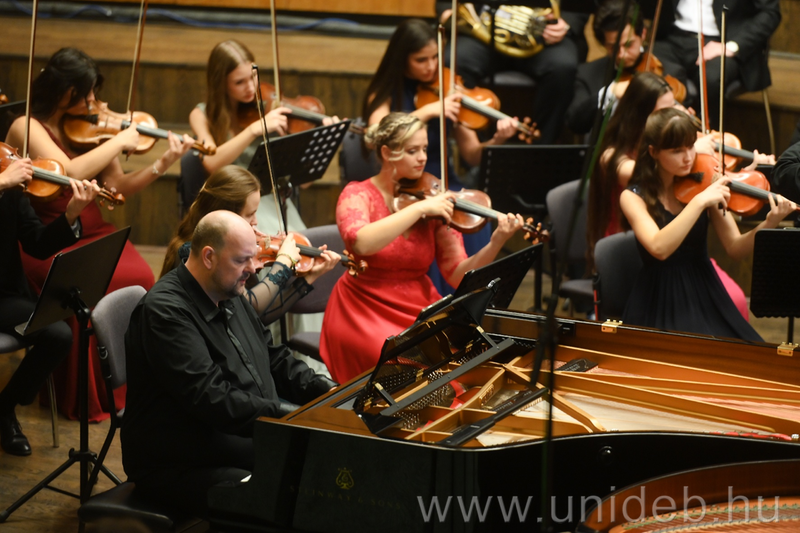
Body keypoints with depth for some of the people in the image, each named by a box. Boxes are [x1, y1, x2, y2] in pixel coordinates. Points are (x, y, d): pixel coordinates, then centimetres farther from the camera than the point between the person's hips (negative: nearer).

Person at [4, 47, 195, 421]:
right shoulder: (27, 128, -8)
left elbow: (115, 190, 8)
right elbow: (69, 172, -24)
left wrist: (161, 165, -3)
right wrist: (117, 142, -15)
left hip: (92, 232, 5)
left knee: (139, 277, -23)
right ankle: (85, 399, -14)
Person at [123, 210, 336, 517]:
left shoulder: (230, 297, 12)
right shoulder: (165, 312, -19)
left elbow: (275, 359, 21)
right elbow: (212, 401, -27)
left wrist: (326, 391, 3)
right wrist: (291, 415, -29)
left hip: (245, 446, 9)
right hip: (180, 469, -9)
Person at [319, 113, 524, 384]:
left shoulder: (437, 204, 3)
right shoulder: (358, 195, -6)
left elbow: (457, 274, -3)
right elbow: (361, 243, -29)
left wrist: (496, 243, -19)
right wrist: (420, 208, -29)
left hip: (420, 308, 4)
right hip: (366, 312, -4)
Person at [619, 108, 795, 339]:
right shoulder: (634, 197, -6)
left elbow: (735, 248, -4)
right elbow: (659, 248, -25)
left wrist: (768, 225, -22)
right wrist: (699, 201, -29)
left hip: (706, 296, 3)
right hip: (661, 304, -3)